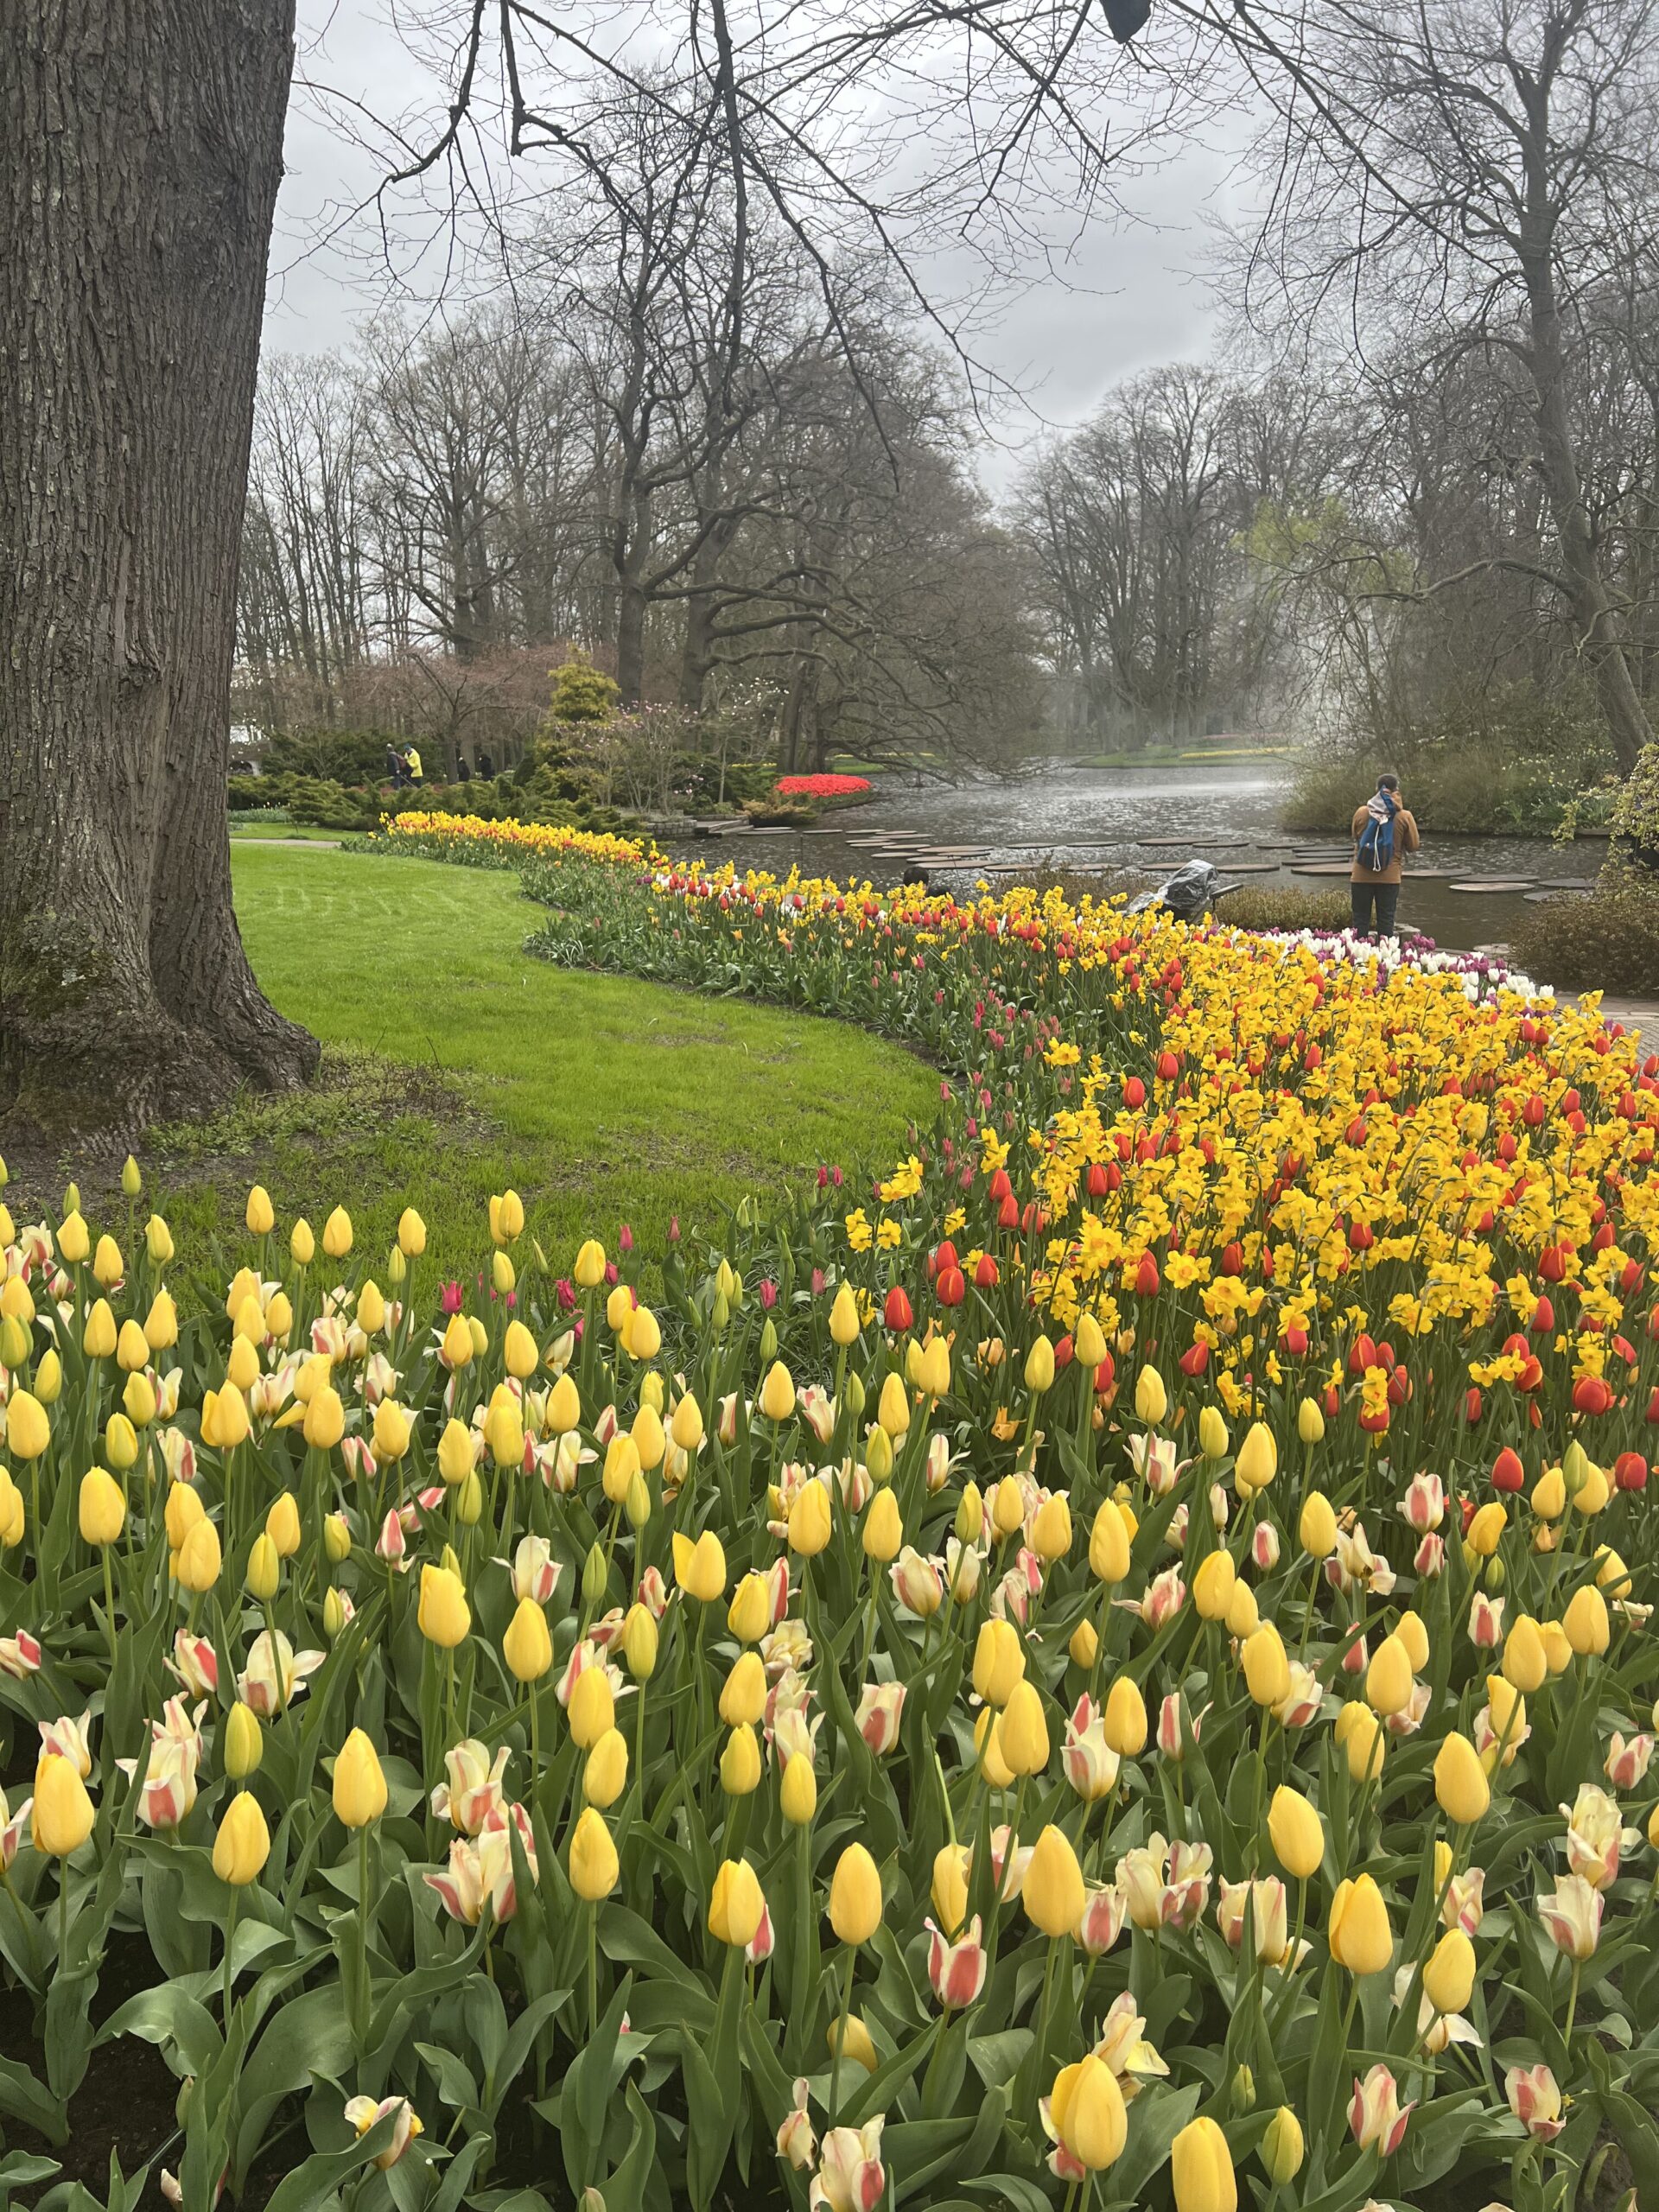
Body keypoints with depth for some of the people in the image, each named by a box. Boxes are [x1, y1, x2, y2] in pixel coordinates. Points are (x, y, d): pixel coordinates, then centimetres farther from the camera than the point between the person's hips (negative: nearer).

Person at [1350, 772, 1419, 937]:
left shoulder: (1361, 813, -3)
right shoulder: (1404, 816, -7)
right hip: (1390, 878, -1)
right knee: (1386, 920, 6)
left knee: (1360, 919, 6)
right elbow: (1413, 845, 1)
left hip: (1362, 876, 1)